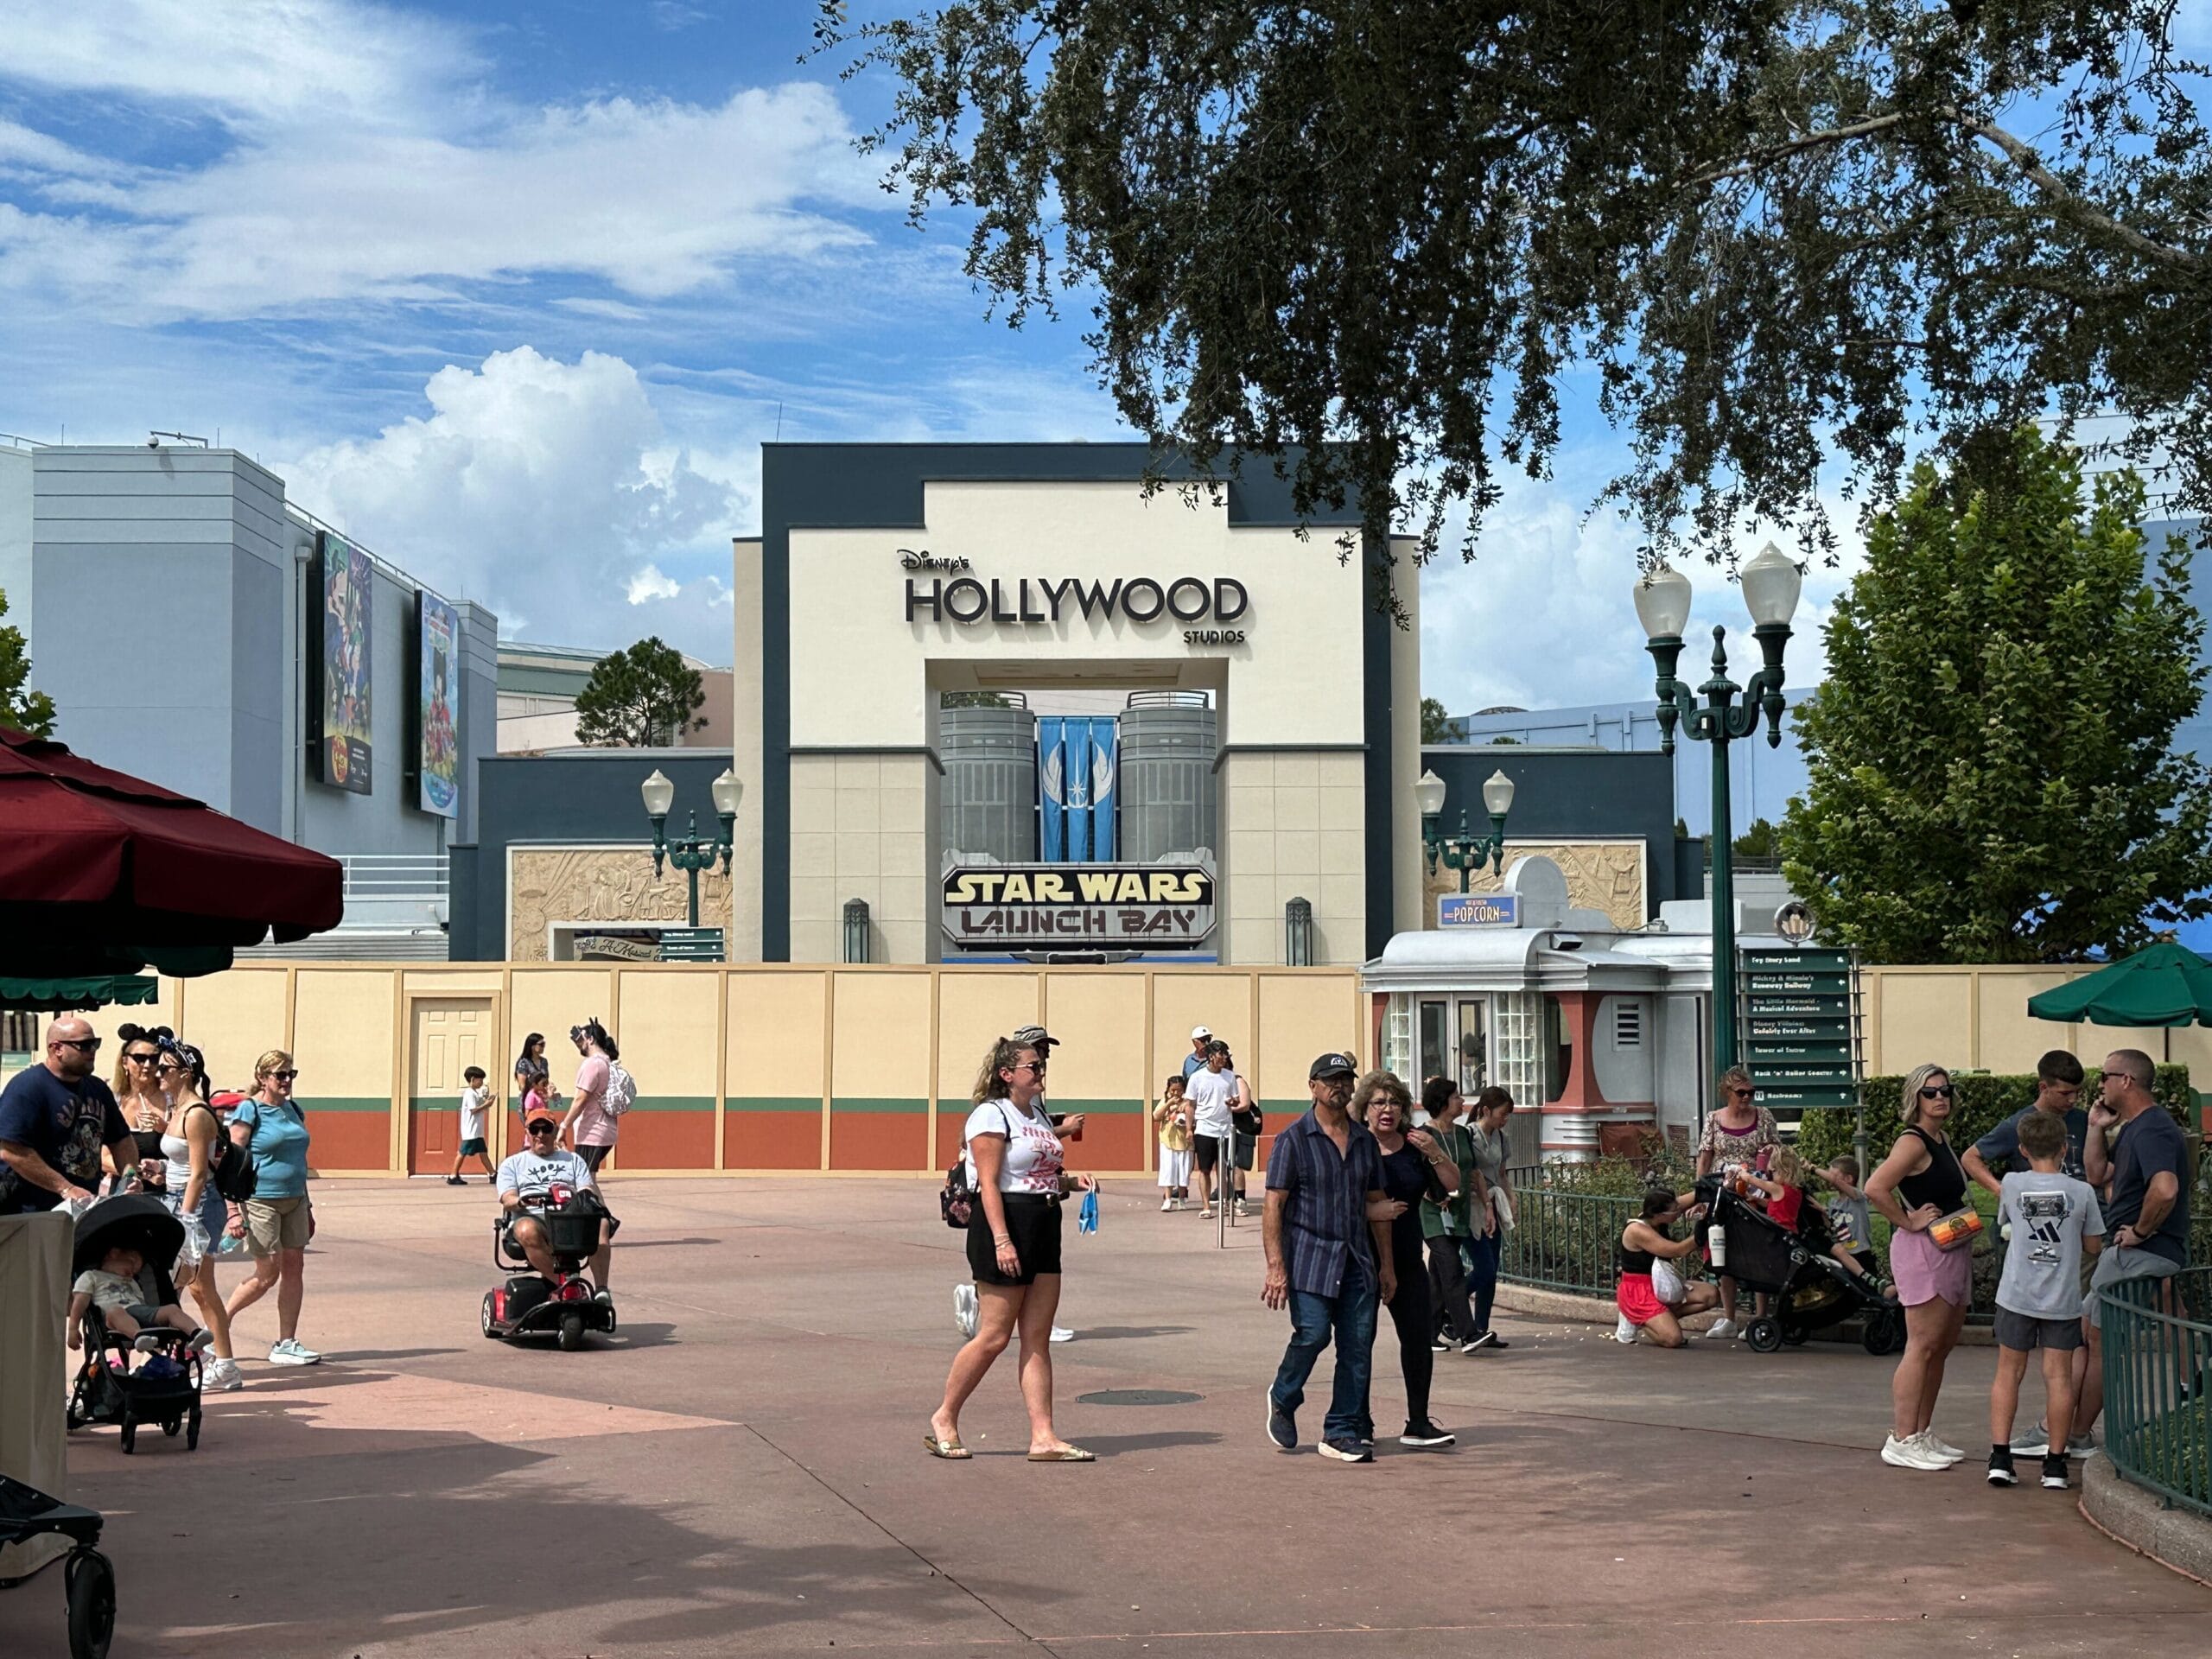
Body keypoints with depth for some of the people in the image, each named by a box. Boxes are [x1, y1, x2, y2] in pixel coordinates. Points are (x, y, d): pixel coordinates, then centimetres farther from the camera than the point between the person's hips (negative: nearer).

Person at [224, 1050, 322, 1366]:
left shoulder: (293, 1110, 12)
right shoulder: (250, 1111, -9)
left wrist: (307, 1207, 20)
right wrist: (233, 1211, -18)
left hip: (294, 1200, 7)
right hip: (261, 1200, -7)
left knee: (294, 1267, 3)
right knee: (268, 1273, -5)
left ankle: (286, 1344, 8)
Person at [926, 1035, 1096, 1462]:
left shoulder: (1040, 1115, 18)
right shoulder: (992, 1115, -9)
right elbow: (989, 1184, -16)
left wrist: (1073, 1182, 7)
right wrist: (1001, 1241, -23)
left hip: (1044, 1230, 8)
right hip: (1004, 1223, -8)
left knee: (1038, 1339, 4)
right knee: (994, 1336, -5)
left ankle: (1043, 1437, 3)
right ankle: (944, 1420, 10)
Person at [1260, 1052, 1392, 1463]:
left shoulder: (1364, 1141, 14)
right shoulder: (1293, 1140, -2)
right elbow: (1274, 1206, -6)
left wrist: (1386, 1264, 17)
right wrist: (1275, 1267, -14)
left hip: (1357, 1261, 5)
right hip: (1309, 1258, -5)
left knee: (1358, 1345, 1)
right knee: (1312, 1333, -16)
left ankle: (1341, 1433, 10)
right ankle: (1282, 1400, 12)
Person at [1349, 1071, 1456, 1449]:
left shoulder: (1414, 1144, 8)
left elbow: (1453, 1185, 5)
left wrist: (1434, 1153, -10)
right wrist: (1372, 1212, -24)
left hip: (1407, 1260, 5)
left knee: (1419, 1336, 2)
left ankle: (1418, 1424, 11)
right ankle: (1360, 1424, 9)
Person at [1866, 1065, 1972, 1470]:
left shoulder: (1941, 1142, 15)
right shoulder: (1913, 1143, -14)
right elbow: (1875, 1188, -26)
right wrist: (1908, 1222, -18)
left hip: (1951, 1251, 10)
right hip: (1923, 1251, -10)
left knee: (1943, 1345, 13)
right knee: (1922, 1346, -10)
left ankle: (1922, 1434, 21)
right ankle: (1902, 1440, -8)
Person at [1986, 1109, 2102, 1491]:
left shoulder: (2012, 1184, -4)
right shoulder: (2081, 1192, -6)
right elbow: (2093, 1245, 3)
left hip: (2017, 1296, 1)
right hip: (2063, 1299, -1)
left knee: (2009, 1372, 9)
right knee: (2058, 1375, 5)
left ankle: (2000, 1456, 4)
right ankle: (2055, 1464, 6)